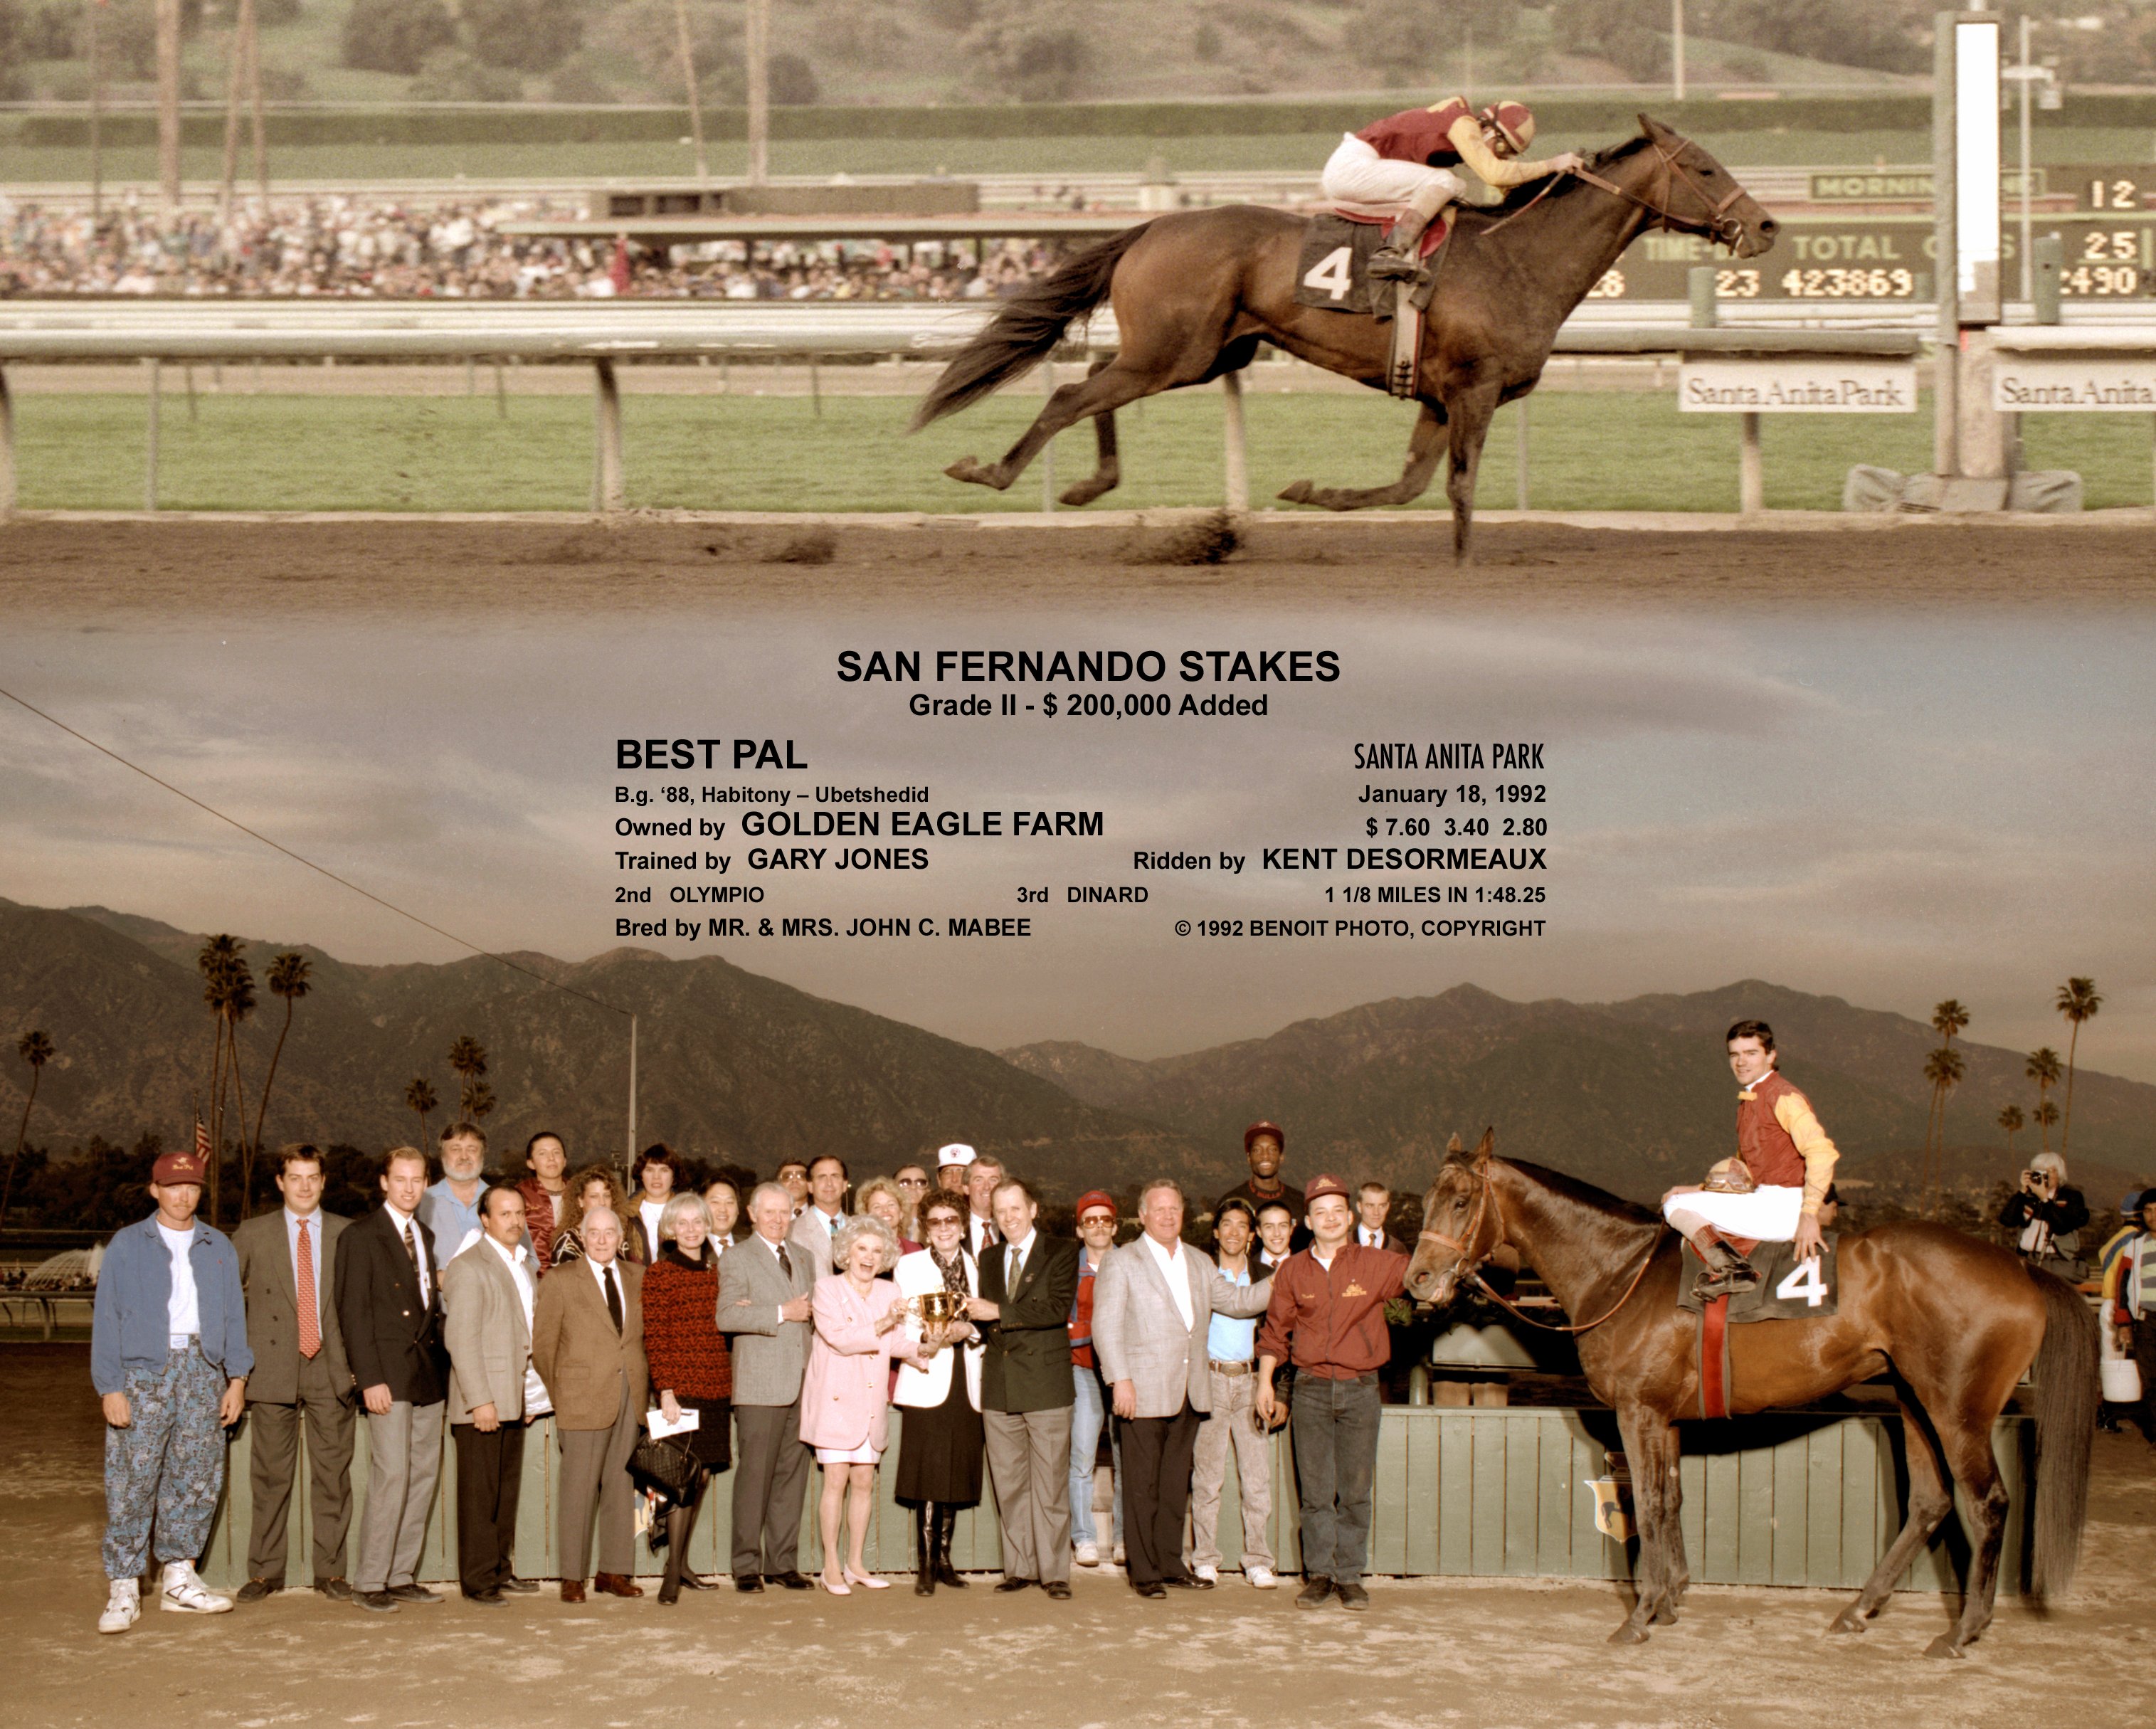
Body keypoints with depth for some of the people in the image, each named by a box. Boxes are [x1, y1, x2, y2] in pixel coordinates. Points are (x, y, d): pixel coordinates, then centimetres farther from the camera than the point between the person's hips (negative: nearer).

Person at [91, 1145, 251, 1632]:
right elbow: (107, 1318, 0)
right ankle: (124, 1590, -4)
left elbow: (234, 1316, 13)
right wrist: (110, 1388, -8)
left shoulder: (218, 1248, 13)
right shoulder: (127, 1246, 3)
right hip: (143, 1372, -3)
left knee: (199, 1478, 4)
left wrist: (237, 1379, 3)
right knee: (132, 1481, -7)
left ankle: (179, 1578, 14)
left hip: (202, 1371, 3)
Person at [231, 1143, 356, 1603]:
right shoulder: (252, 1234, 6)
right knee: (271, 1476, 2)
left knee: (333, 1474, 2)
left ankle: (330, 1570, 8)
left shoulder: (347, 1234, 8)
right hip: (274, 1370, -1)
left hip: (331, 1370, 1)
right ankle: (265, 1571, 9)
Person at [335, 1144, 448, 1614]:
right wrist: (370, 1378, -16)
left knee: (424, 1475, 6)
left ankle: (401, 1575, 13)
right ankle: (369, 1581, -6)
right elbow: (353, 1312, -9)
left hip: (428, 1374, 7)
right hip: (389, 1375, -7)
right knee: (391, 1475, -12)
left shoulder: (426, 1237, 18)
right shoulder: (360, 1236, -4)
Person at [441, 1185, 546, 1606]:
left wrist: (534, 1396, 18)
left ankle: (501, 1570, 19)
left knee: (508, 1488, 11)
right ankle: (478, 1579, 0)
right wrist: (480, 1400, -20)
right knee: (480, 1491, -4)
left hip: (517, 1397, 8)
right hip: (481, 1399, -8)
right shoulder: (468, 1267, -10)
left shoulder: (527, 1265, 16)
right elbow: (461, 1338, -15)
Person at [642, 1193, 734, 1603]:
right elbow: (654, 1338, -8)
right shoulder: (658, 1274, -3)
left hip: (716, 1387, 6)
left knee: (702, 1476, 7)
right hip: (680, 1387, -6)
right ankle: (673, 1575, -9)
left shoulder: (715, 1272, 15)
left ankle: (682, 1563, 16)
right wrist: (666, 1392, -14)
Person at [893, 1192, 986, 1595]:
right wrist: (925, 1336, -19)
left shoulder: (977, 1269, 13)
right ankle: (925, 1566, -4)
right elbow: (898, 1329, 0)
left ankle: (943, 1558, 17)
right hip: (927, 1384, -3)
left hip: (967, 1385, 3)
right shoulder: (908, 1267, 5)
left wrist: (968, 1331, -10)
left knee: (957, 1477, 5)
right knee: (928, 1477, -9)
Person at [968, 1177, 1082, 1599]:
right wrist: (972, 1323, -6)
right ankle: (1020, 1568, 12)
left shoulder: (1061, 1252, 0)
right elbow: (986, 1319, 17)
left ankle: (1055, 1571, 0)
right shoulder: (990, 1259, 18)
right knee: (1009, 1484, 6)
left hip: (1046, 1385, -5)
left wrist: (999, 1312, -17)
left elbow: (1058, 1308, -14)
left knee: (1050, 1483, -3)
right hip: (1000, 1388, 5)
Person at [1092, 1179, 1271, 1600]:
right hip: (1143, 1392, -5)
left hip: (1189, 1392, 5)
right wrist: (1120, 1380, -16)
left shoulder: (1199, 1263, 16)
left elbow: (1233, 1300, 22)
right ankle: (1144, 1571, 2)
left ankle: (1171, 1563, 17)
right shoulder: (1122, 1263, -2)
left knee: (1176, 1484, 10)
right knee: (1143, 1485, -2)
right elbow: (1105, 1325, -8)